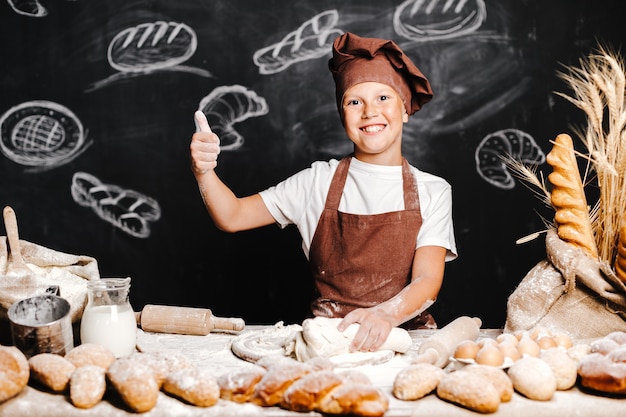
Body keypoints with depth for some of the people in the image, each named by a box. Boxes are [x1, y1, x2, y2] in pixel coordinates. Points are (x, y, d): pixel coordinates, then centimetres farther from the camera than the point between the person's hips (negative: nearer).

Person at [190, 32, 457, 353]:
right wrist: (203, 171, -16)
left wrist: (384, 315, -29)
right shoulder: (318, 181, 7)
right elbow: (232, 217, 5)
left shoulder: (432, 191, 4)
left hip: (405, 335, 0)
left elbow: (427, 281, -8)